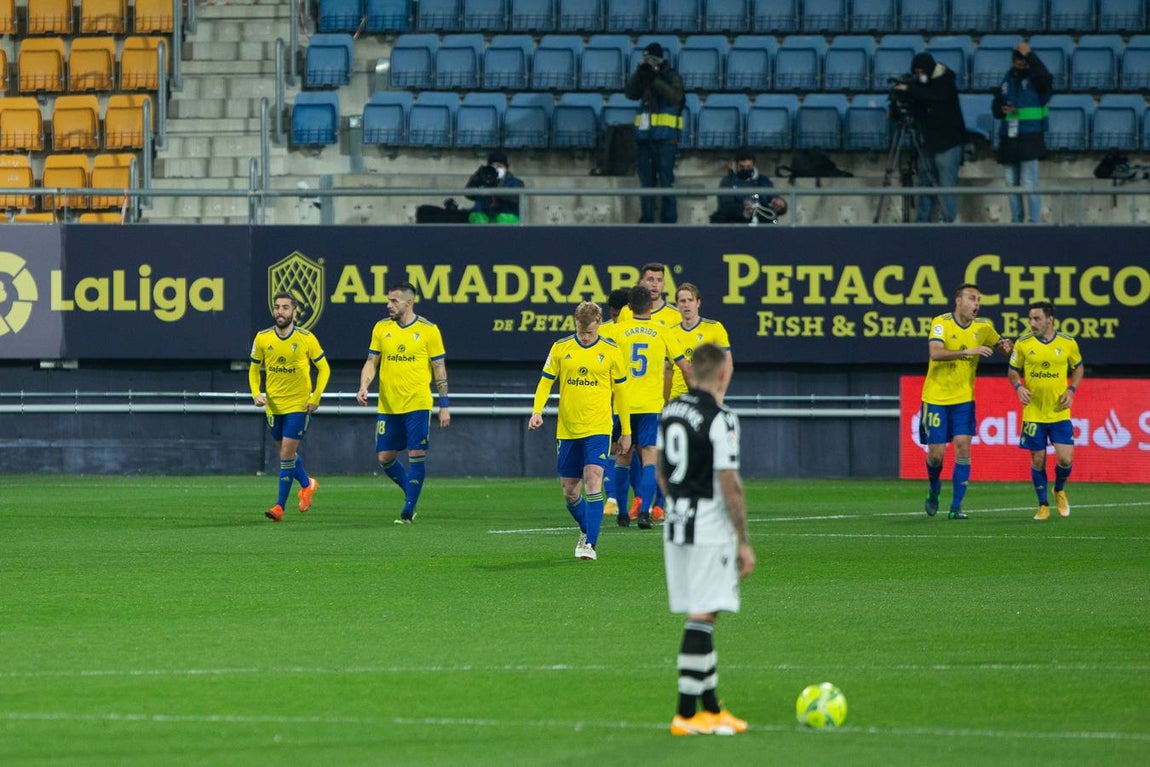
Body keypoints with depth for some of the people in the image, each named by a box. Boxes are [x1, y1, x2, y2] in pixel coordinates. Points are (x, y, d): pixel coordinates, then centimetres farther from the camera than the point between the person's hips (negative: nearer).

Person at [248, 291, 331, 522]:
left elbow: (324, 368, 0)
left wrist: (315, 397, -8)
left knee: (287, 454, -10)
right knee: (287, 453, 15)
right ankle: (307, 484, 42)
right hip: (273, 406, 4)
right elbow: (254, 369, 9)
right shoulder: (262, 338, -3)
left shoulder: (306, 339, -10)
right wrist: (256, 393, -8)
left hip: (299, 405, -4)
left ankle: (280, 507, -6)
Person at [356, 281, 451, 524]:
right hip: (388, 406, 4)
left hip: (417, 405, -4)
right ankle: (412, 493, 27)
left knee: (416, 456, -7)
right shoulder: (381, 328, 6)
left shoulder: (428, 330, -3)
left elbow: (439, 369, 1)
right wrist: (364, 387, -10)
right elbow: (371, 363, 8)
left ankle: (408, 509, 0)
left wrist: (444, 405, -2)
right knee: (385, 458, 4)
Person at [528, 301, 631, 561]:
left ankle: (590, 544, -17)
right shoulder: (560, 348, 2)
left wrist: (626, 431, 10)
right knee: (569, 491, 8)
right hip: (567, 430, 3)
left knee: (592, 482, -17)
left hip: (598, 429, -3)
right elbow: (545, 381, 6)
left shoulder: (610, 351, 1)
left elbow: (620, 390, 8)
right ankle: (587, 530, 35)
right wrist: (537, 411, -12)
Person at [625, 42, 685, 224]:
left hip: (665, 137, -6)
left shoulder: (672, 77, 0)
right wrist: (639, 74, -7)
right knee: (646, 181, 9)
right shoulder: (644, 78, 16)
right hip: (644, 137, 6)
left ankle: (669, 219, -7)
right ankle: (647, 218, 14)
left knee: (666, 181, -8)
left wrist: (655, 79, -18)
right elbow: (630, 93, 4)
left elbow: (674, 96, -16)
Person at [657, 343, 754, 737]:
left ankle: (711, 707, 20)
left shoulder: (671, 411, 8)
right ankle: (686, 714, -4)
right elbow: (729, 485, -18)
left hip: (677, 527, 8)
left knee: (702, 617, 15)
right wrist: (745, 541, -12)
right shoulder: (720, 419, -17)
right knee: (703, 617, -4)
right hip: (711, 532, -8)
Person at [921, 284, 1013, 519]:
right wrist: (968, 351, -37)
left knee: (963, 447, -10)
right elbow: (935, 353, -29)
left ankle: (956, 507, -6)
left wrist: (1006, 346, -12)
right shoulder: (941, 323, -14)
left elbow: (1002, 348, 13)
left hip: (964, 398, 3)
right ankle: (934, 489, 31)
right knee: (936, 453, -1)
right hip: (936, 397, -3)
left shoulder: (983, 327, 0)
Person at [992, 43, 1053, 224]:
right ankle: (1016, 221, 20)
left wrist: (1030, 55, -29)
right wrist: (1003, 110, -5)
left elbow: (1046, 77, -29)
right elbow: (995, 108, 19)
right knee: (1011, 183, 11)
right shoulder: (1008, 80, 13)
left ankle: (1035, 222, -8)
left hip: (1030, 139, -6)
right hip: (1008, 139, 6)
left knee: (1029, 184, -11)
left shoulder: (1036, 80, -4)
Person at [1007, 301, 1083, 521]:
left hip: (1060, 412, 0)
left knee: (1065, 459, -7)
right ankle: (1043, 505, 19)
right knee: (1038, 460, 3)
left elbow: (1078, 368, 13)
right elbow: (1013, 370, 9)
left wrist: (1071, 390, -2)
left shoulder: (1068, 343, -3)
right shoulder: (1023, 344, -3)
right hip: (1033, 412, 0)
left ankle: (1059, 490, 24)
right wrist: (1019, 387, -11)